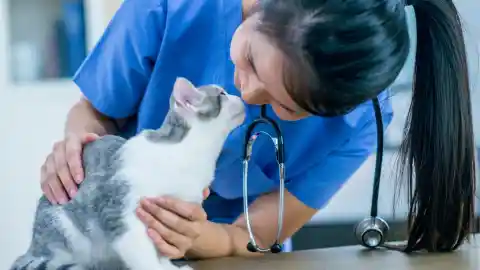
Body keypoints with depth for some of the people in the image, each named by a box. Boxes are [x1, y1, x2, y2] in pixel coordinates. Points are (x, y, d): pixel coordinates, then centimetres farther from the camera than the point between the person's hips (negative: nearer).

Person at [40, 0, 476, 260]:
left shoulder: (356, 120, -24)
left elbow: (253, 239, -17)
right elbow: (96, 114, -10)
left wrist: (198, 238, -38)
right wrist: (79, 147, -31)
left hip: (222, 254, -1)